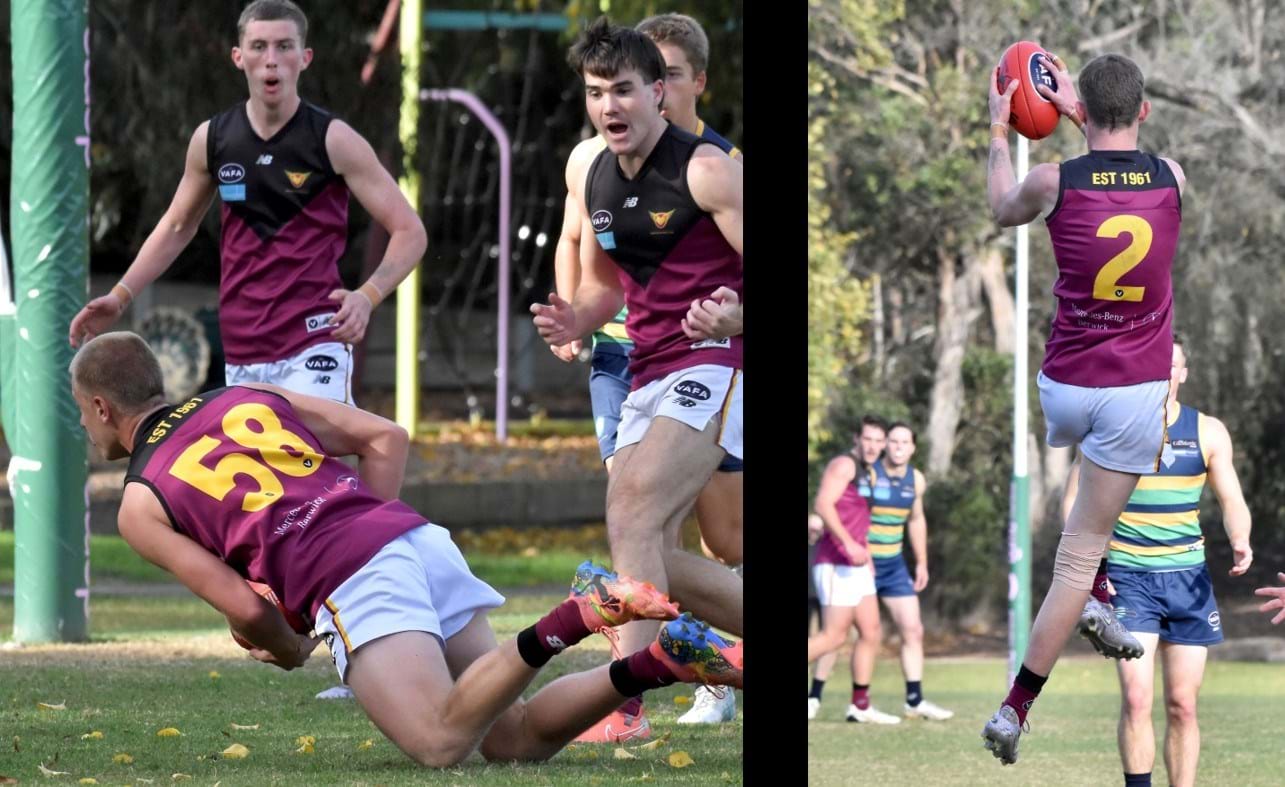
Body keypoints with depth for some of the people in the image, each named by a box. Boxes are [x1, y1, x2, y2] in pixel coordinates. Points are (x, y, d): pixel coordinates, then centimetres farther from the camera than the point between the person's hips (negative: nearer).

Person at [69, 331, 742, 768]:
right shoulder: (250, 399, 27)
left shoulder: (140, 507, 11)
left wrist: (287, 651, 23)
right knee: (516, 741, 4)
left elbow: (245, 610, 2)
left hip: (354, 581, -7)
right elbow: (387, 439, 20)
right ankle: (663, 660, -17)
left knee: (442, 744, -22)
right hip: (419, 539, 7)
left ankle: (565, 624, -37)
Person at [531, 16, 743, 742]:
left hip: (715, 363, -9)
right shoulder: (588, 176, 10)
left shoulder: (707, 172, -13)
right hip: (650, 375, 9)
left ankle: (625, 702, -27)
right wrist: (575, 322, 0)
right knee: (652, 556, 7)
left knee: (633, 520, -23)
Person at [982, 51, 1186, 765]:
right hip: (1137, 392, -1)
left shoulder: (1055, 183, -10)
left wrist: (999, 130, 26)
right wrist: (1078, 111, 29)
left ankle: (1096, 597, 29)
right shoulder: (1172, 179, -6)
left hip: (1064, 386, 1)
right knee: (1080, 552, 2)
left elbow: (1002, 210, 14)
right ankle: (1015, 709, -2)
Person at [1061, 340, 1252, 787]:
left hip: (1188, 578, 2)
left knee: (1182, 704, 3)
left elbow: (1232, 502, 8)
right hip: (1128, 579, -2)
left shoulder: (1208, 432, 5)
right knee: (1136, 696, -17)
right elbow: (1075, 500, 2)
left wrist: (1240, 542, -14)